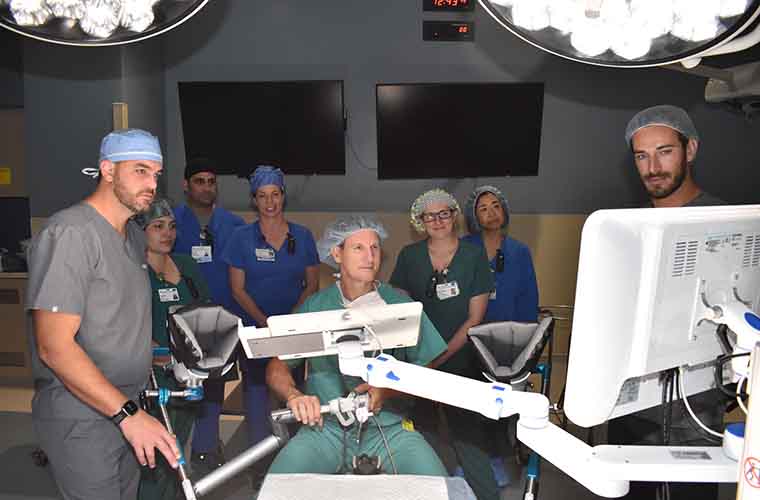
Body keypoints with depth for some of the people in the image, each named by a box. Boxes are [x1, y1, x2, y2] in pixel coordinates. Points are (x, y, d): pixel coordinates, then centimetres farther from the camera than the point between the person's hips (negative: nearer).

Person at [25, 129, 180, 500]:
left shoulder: (134, 235, 9)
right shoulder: (70, 233, -20)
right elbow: (54, 347, -24)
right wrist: (129, 414, -26)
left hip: (126, 408, 8)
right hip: (80, 417, -8)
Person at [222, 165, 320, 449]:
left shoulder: (302, 236, 4)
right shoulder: (242, 237, 0)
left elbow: (312, 284, 6)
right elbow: (238, 289, -1)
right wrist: (265, 322, -13)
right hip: (253, 328, -1)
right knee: (256, 388, 1)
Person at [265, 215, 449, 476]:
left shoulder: (402, 305, 5)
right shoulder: (314, 307, 7)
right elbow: (277, 367, 7)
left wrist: (389, 391, -14)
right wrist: (294, 396, -14)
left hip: (389, 426, 0)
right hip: (325, 426, 0)